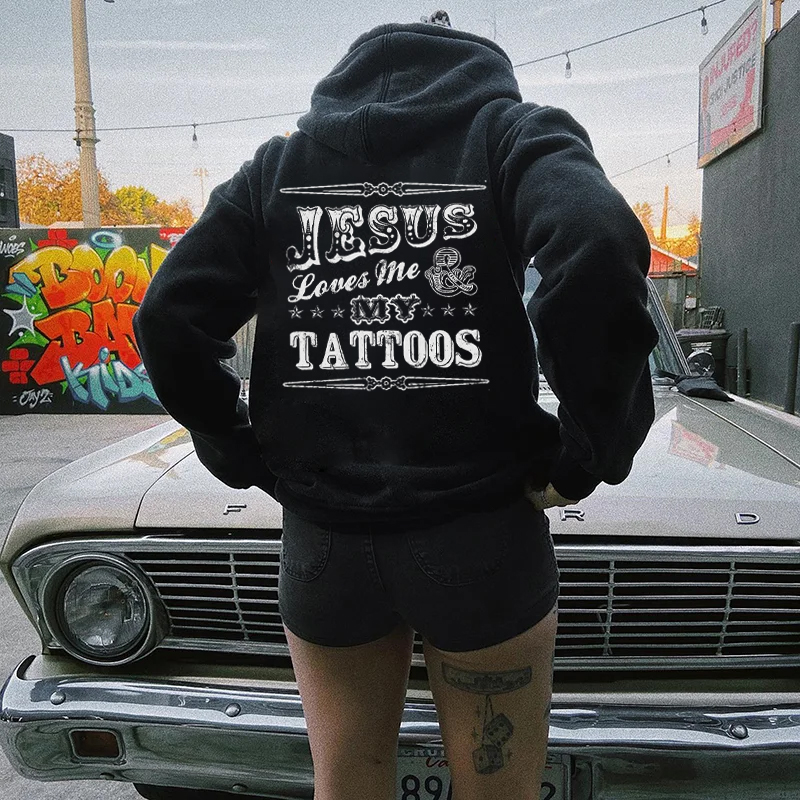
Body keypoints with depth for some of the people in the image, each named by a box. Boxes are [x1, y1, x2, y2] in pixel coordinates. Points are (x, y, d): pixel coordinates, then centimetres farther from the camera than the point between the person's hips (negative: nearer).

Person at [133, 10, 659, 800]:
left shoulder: (276, 163, 10)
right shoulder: (509, 132, 2)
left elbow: (167, 317, 2)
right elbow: (599, 252, -19)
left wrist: (242, 455, 9)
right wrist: (585, 455, -10)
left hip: (319, 539, 3)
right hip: (480, 534, -2)